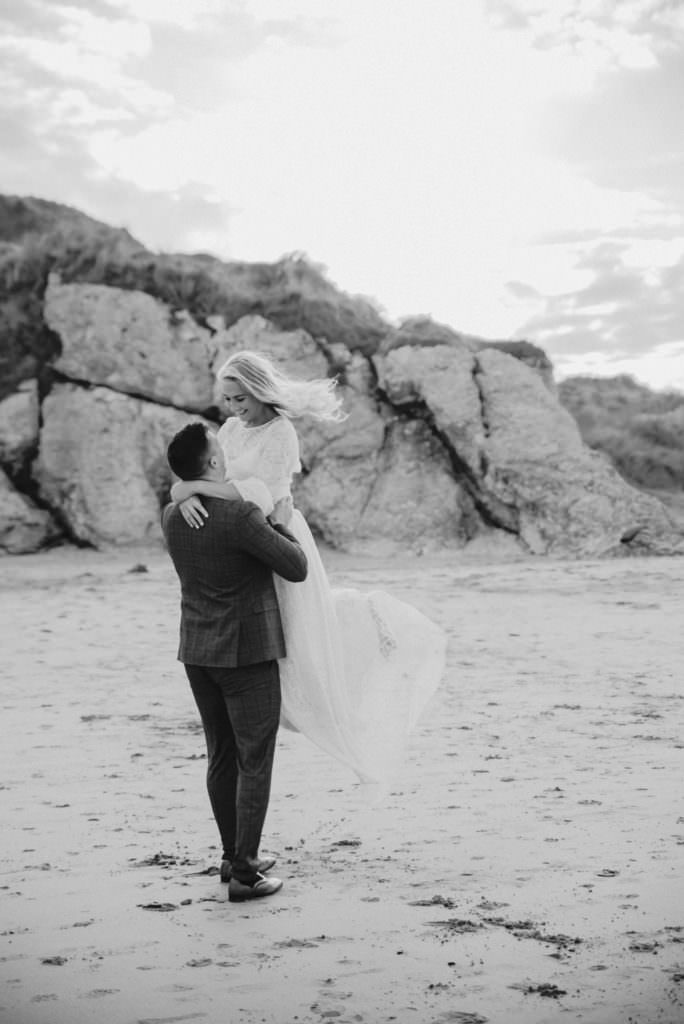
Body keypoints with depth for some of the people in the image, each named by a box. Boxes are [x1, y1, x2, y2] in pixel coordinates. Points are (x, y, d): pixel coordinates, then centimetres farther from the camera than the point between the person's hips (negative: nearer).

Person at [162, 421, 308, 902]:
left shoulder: (172, 517, 2)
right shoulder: (241, 515, -21)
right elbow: (297, 569, -15)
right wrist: (279, 524, 0)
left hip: (197, 652, 7)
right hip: (247, 651, -7)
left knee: (222, 756, 16)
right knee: (255, 762, 0)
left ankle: (235, 856, 27)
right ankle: (244, 873, 3)